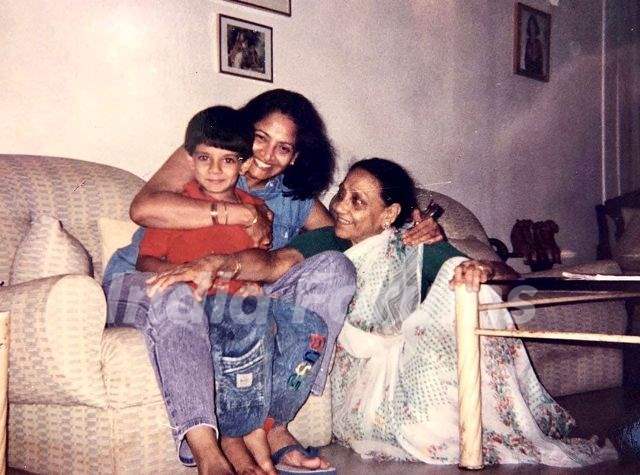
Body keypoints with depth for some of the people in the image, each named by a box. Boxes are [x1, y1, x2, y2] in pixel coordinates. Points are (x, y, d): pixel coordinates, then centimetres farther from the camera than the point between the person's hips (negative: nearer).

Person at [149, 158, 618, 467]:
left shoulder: (417, 249, 11)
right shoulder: (324, 243, 7)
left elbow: (507, 273, 4)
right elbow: (274, 263, -15)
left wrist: (483, 268, -22)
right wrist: (217, 260, -36)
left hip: (417, 357, 2)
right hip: (363, 367, -2)